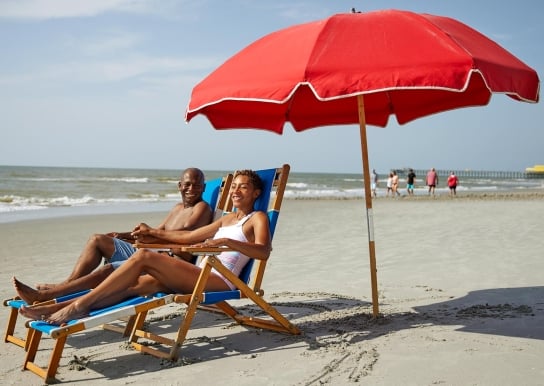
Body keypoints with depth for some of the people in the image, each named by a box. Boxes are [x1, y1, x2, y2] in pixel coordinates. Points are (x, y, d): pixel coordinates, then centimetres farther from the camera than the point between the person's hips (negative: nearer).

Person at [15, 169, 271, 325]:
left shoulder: (257, 218, 5)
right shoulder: (227, 219, 29)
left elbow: (264, 252, -15)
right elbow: (188, 236, 34)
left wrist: (225, 241, -28)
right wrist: (154, 232, 34)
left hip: (217, 280, -7)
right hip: (199, 276, 7)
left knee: (143, 257, -21)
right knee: (134, 285, -14)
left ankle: (80, 304, -20)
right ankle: (54, 308, -22)